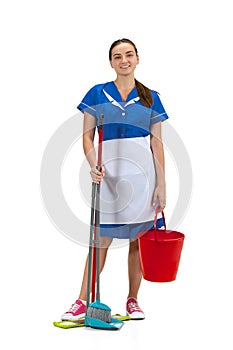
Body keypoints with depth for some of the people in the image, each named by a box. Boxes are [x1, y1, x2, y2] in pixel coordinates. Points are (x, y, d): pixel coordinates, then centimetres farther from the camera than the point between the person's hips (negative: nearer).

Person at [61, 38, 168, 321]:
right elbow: (87, 136, 2)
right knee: (102, 239, 0)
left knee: (138, 239, 7)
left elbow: (157, 142, 5)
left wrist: (161, 184, 0)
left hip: (142, 172, 1)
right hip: (109, 172, -1)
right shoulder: (97, 94, 5)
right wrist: (94, 167, -16)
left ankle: (133, 300, 19)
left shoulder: (150, 98, 8)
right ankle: (83, 302, 8)